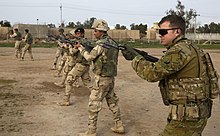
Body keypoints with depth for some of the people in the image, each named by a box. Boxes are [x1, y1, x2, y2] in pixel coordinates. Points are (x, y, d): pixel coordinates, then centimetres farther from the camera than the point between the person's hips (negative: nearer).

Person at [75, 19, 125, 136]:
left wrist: (80, 47, 0)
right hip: (111, 78, 9)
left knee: (93, 104, -1)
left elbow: (89, 57, -11)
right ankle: (119, 126, 25)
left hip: (102, 79, -9)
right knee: (112, 102, 18)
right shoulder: (112, 42, 10)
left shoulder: (101, 43, -18)